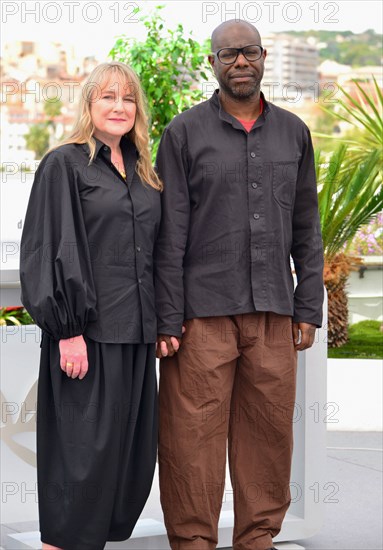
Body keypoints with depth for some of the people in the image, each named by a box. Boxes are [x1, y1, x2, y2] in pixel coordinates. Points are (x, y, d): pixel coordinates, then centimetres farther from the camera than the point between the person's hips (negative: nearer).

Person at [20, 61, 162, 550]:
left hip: (135, 334, 7)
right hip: (88, 333, -7)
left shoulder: (142, 174, 17)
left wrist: (159, 323, 14)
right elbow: (52, 251, -10)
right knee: (85, 450, -5)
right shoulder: (64, 164, -3)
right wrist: (68, 330, -17)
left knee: (132, 451, 7)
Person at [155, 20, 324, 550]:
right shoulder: (184, 133, 1)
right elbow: (170, 235, -2)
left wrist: (308, 309, 7)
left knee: (268, 432, 6)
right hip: (203, 312, -3)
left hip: (273, 312, 3)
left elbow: (306, 229, 14)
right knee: (194, 435, -2)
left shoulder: (293, 132, 11)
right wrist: (167, 321, -7)